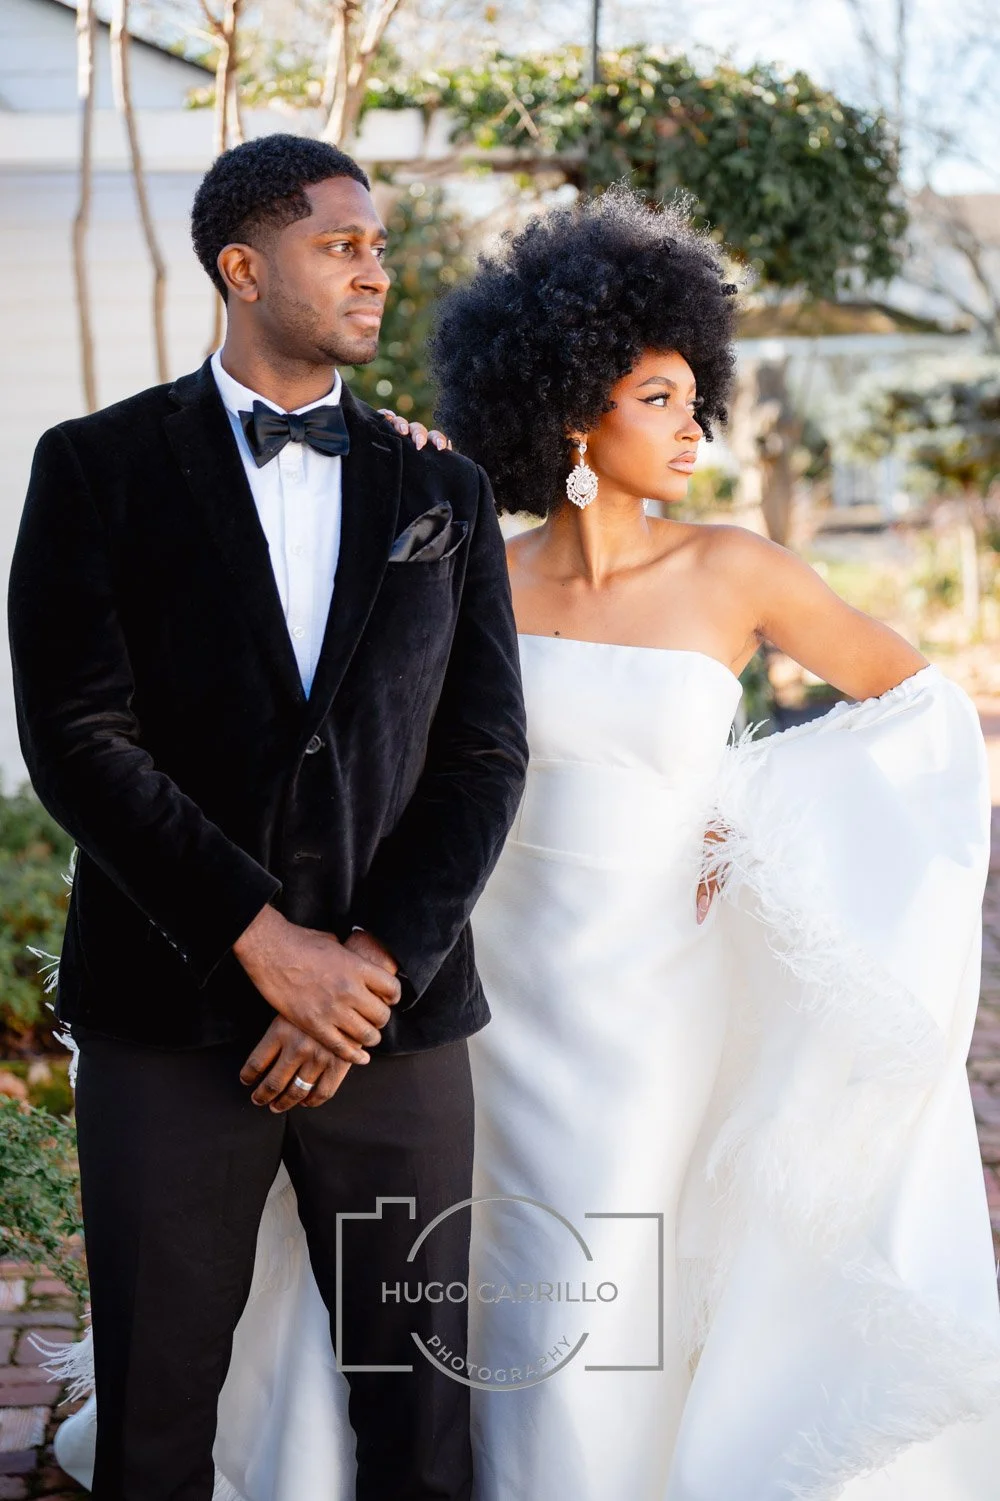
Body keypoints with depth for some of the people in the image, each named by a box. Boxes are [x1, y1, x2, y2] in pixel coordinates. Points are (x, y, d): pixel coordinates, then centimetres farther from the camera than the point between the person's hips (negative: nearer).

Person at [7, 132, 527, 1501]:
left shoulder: (443, 495, 11)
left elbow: (484, 756, 5)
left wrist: (374, 966, -8)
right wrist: (268, 944, -14)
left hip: (398, 1016, 2)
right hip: (171, 1014, -2)